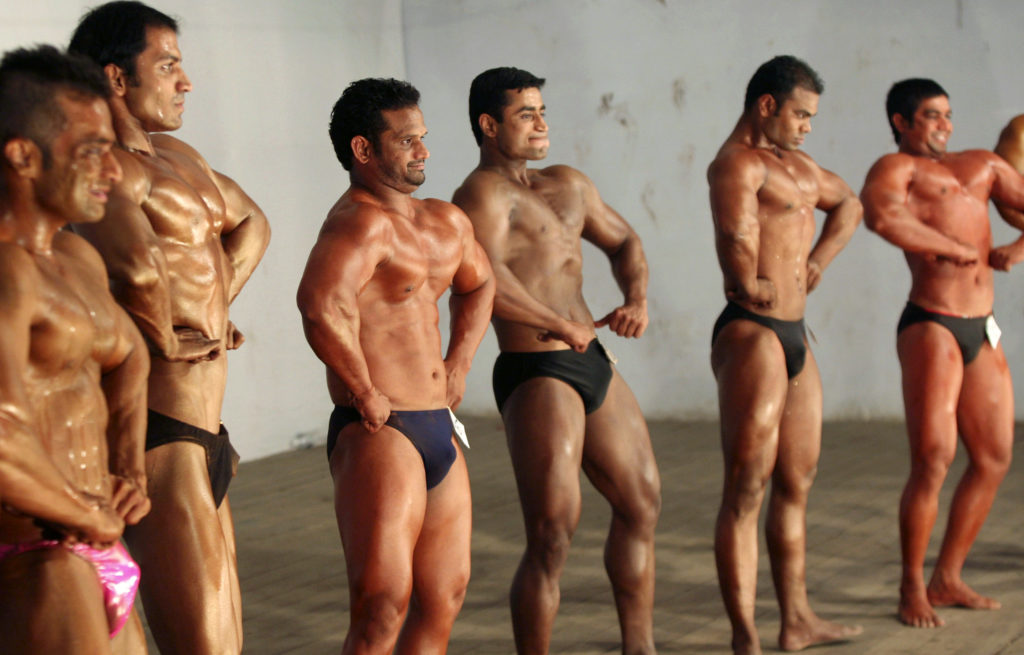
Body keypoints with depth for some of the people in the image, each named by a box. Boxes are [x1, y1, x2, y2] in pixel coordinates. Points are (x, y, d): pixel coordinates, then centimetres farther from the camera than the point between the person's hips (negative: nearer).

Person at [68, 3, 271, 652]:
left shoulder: (178, 156, 15)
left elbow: (251, 223, 33)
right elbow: (136, 266, -37)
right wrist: (168, 339, -16)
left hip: (204, 436, 10)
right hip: (158, 434, -10)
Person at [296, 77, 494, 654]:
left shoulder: (446, 222, 15)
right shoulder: (360, 221, -14)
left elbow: (478, 284, 36)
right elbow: (321, 305, -33)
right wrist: (367, 395, -23)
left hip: (440, 431, 9)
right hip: (378, 433, -9)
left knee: (444, 599, 13)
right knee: (384, 605, -14)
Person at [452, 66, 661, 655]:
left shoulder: (567, 184, 15)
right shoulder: (482, 194, -12)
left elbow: (623, 241, 27)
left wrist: (637, 297, 6)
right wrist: (564, 326, -22)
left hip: (594, 364, 9)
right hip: (536, 376, -9)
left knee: (642, 503, 19)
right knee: (553, 537, -11)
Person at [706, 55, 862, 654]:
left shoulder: (794, 163, 18)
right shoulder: (736, 163, -12)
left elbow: (848, 204, 34)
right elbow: (736, 240, -26)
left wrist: (816, 263, 19)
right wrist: (753, 285, -6)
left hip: (795, 336, 10)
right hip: (751, 334, -10)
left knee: (796, 487, 17)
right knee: (746, 490, -9)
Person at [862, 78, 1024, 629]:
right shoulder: (895, 168, -2)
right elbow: (881, 215, -25)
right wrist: (963, 251, -19)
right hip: (931, 326, -7)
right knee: (933, 461, -12)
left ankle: (947, 581, 22)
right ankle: (911, 589, 2)